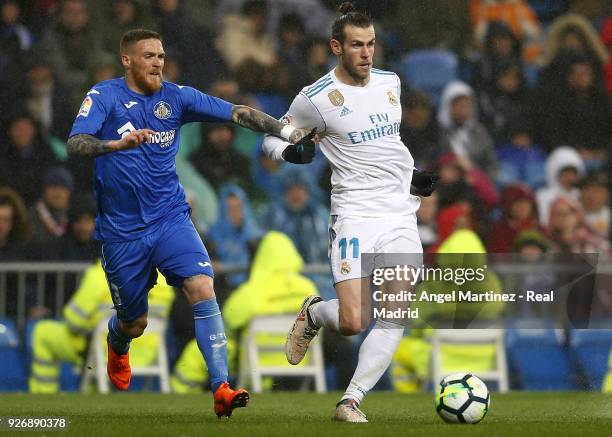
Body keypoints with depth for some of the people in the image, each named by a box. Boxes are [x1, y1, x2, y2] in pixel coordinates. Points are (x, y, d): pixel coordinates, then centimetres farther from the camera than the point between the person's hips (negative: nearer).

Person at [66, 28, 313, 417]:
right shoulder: (104, 96, -6)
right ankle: (117, 344, 50)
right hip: (122, 230, -2)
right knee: (134, 323, 10)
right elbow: (75, 144, -21)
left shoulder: (175, 97, 2)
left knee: (202, 289, -22)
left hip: (170, 218, 2)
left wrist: (288, 131, -15)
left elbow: (237, 113, -3)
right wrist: (119, 143, -39)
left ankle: (221, 388, -25)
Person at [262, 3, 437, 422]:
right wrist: (289, 151, -16)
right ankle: (314, 313, 20)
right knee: (352, 322, -16)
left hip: (402, 215, 5)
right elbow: (272, 137, 6)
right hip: (355, 217, -5)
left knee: (395, 317, -8)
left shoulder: (390, 82, 11)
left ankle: (352, 399, 0)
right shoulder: (316, 98, -7)